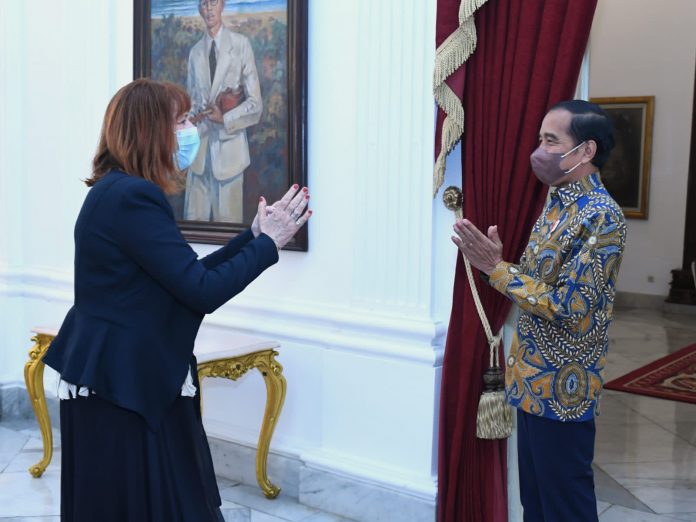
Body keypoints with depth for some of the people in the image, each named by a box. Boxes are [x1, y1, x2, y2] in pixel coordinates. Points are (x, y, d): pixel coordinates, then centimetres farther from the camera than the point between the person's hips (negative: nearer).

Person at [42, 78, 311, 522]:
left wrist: (255, 234, 8)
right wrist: (268, 243, -10)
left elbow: (189, 275, 12)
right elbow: (203, 290, -23)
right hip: (124, 391, -10)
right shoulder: (132, 197, -21)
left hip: (128, 383, 10)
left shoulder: (120, 192, 11)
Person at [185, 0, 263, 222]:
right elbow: (191, 101, 17)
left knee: (227, 219, -1)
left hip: (229, 146, -4)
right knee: (194, 219, 5)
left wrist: (225, 118, -13)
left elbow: (255, 103, -4)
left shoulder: (241, 44, -3)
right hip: (200, 146, 4)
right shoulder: (195, 52, 12)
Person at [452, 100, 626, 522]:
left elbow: (568, 306, -24)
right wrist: (492, 260, 1)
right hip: (535, 378, 9)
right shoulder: (559, 203, 9)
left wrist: (496, 268, -23)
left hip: (563, 386, -9)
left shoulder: (602, 217, -20)